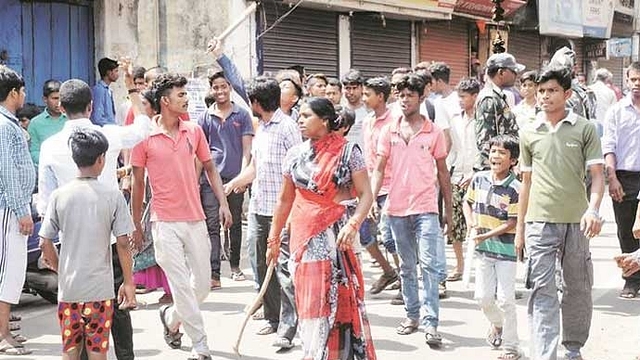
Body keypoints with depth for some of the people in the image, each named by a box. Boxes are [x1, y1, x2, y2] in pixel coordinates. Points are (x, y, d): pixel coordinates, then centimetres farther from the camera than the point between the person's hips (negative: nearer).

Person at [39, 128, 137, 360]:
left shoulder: (59, 195, -2)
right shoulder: (112, 196, -7)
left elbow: (45, 244, 0)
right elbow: (122, 244, -6)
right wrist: (128, 283, 3)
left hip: (68, 288, 2)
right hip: (100, 288, -2)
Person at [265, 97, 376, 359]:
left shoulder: (347, 151, -5)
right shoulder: (296, 154, 7)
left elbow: (365, 194, -7)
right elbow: (285, 200, 14)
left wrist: (353, 224, -23)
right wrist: (274, 239, 16)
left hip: (335, 236, -3)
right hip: (302, 236, 4)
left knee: (338, 299, -1)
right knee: (308, 302, 7)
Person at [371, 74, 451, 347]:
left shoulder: (433, 132, 1)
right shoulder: (388, 132, 6)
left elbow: (442, 172, 5)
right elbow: (379, 169, 6)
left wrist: (449, 210, 5)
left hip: (425, 208, -3)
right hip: (397, 209, 3)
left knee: (429, 265, -9)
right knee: (406, 267, 13)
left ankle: (431, 322, -8)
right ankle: (412, 315, 23)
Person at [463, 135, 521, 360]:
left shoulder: (514, 188, -15)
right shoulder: (479, 179, 1)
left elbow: (512, 223, -16)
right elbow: (468, 202, 17)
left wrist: (485, 235, -19)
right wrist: (471, 225, 2)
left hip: (506, 249, -5)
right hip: (483, 248, 5)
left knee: (505, 299, -2)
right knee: (482, 296, 10)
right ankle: (497, 324, 41)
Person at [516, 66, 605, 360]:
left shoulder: (584, 129, 1)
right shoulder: (529, 133, 7)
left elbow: (597, 175, -1)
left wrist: (593, 209, -20)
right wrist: (520, 226, 12)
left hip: (576, 223, 0)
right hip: (540, 223, 1)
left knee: (578, 289, 10)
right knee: (542, 291, -4)